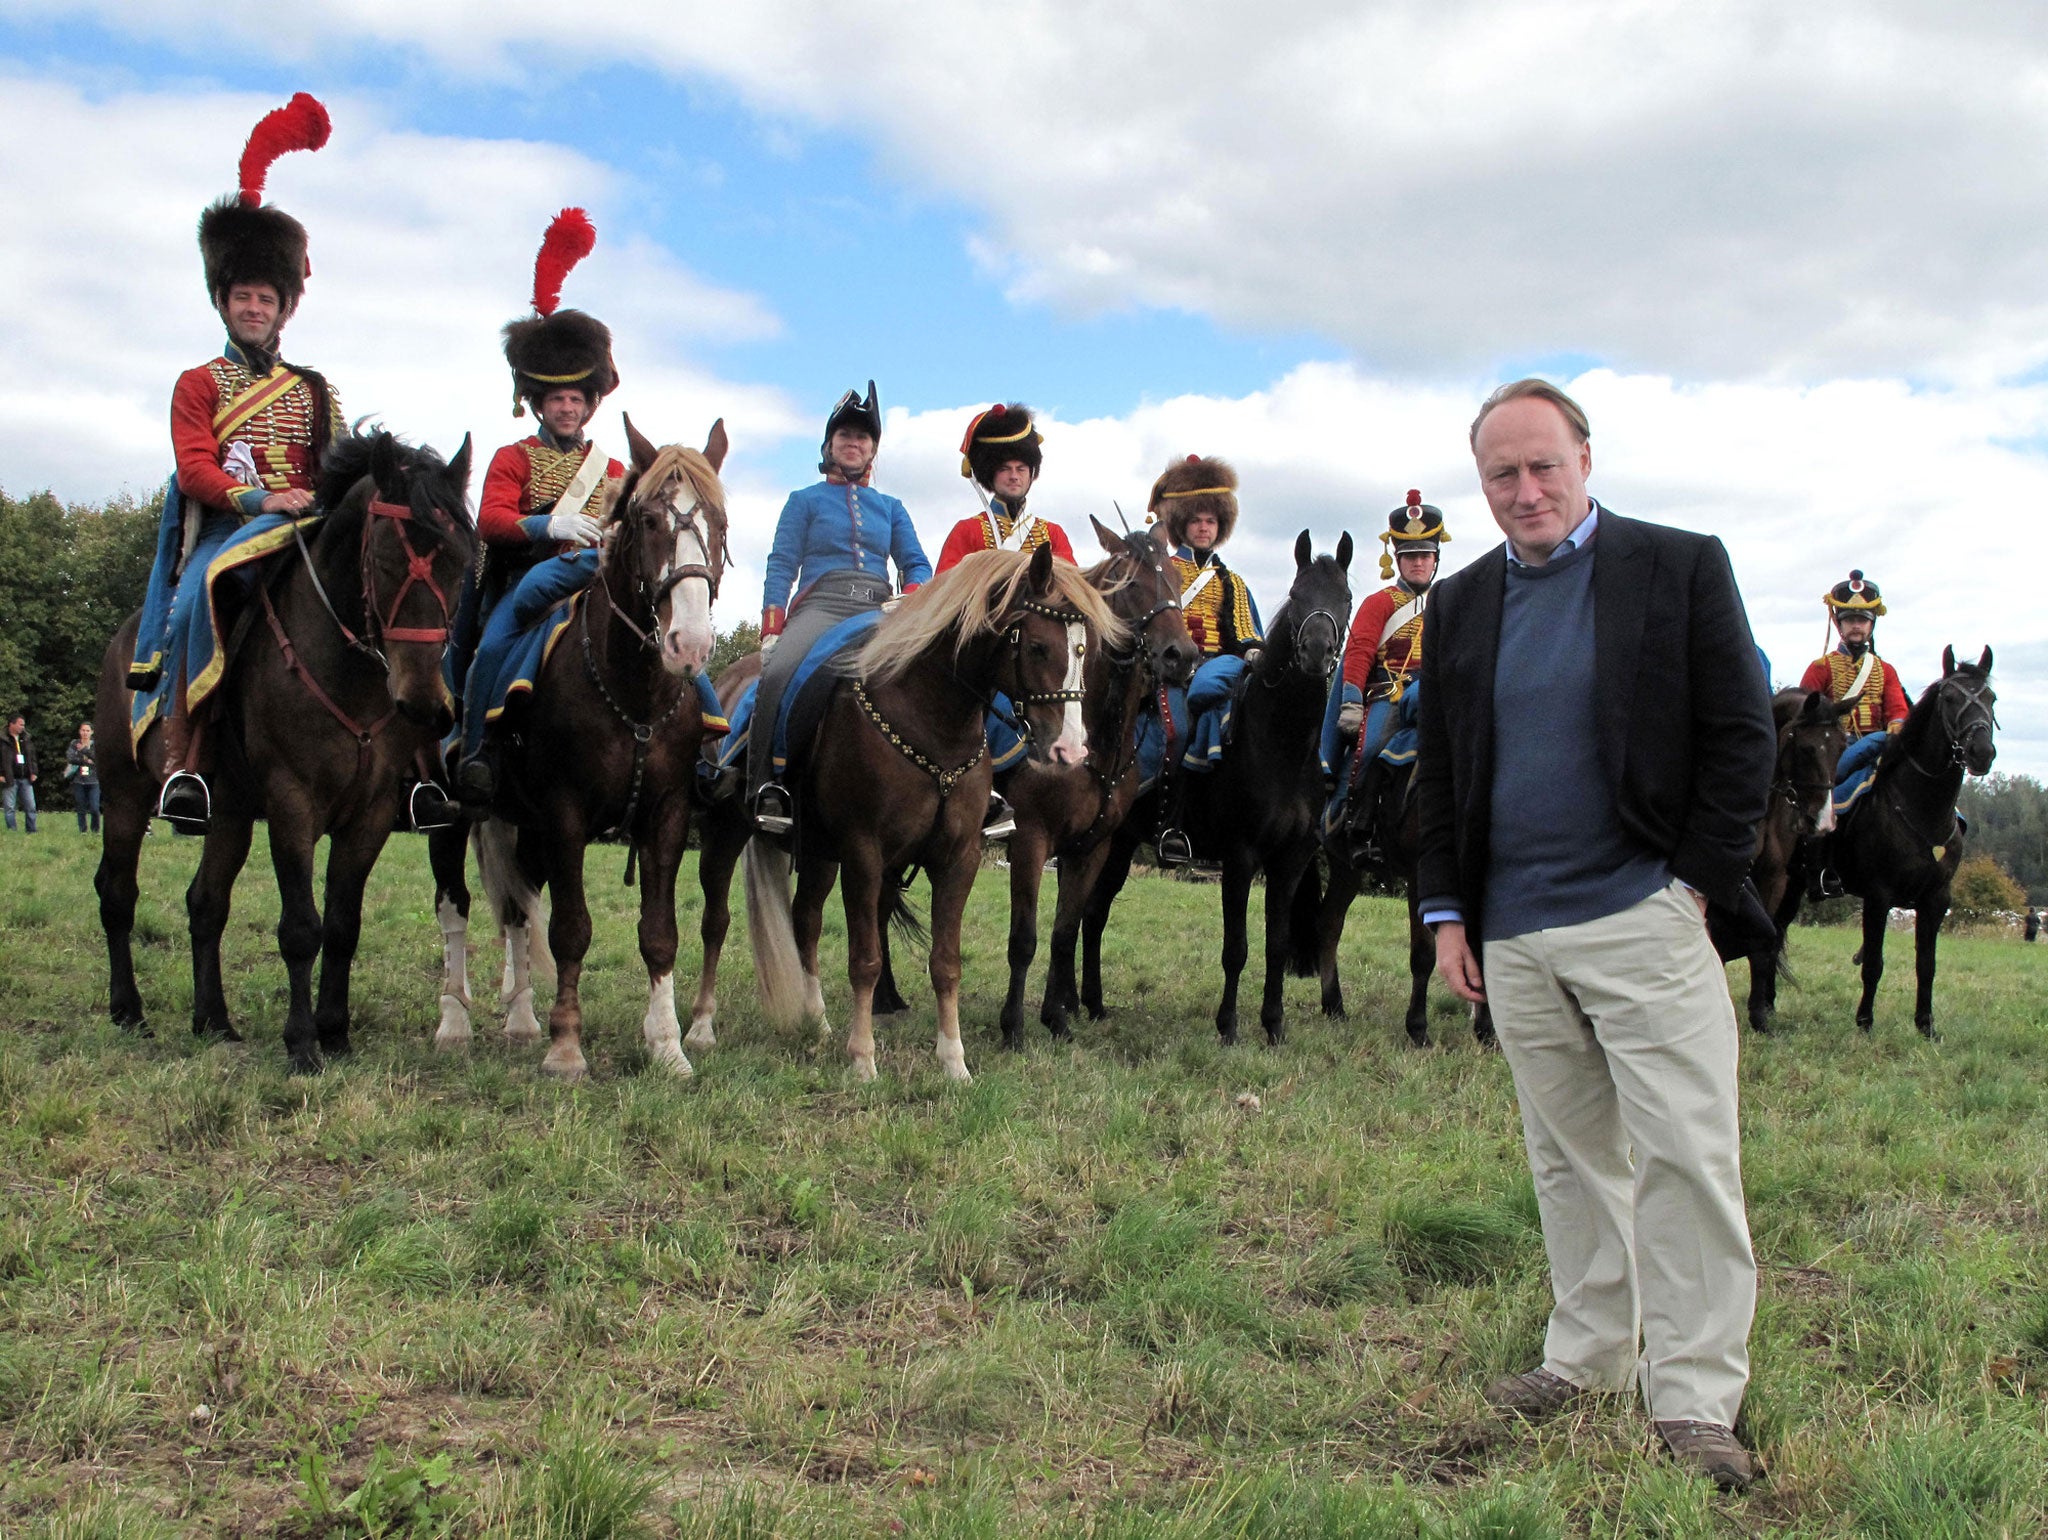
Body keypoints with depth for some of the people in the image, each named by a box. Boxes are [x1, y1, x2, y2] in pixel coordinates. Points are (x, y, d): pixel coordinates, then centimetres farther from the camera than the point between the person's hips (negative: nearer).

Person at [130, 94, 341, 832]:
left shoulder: (313, 390, 21)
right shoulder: (199, 384, 10)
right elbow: (194, 468, -4)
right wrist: (258, 499, -20)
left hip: (303, 524, 4)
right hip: (223, 524, -3)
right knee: (203, 591, -34)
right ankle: (180, 763, -34)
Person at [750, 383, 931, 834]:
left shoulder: (891, 507, 25)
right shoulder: (805, 501, 17)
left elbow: (916, 564, 17)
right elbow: (781, 567, 9)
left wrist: (913, 600, -7)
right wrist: (771, 630, -5)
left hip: (880, 611, 3)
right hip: (821, 605, -3)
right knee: (778, 672, -34)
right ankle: (764, 785, -33)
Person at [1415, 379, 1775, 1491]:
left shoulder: (1681, 568, 1)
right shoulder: (1460, 605, 13)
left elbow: (1742, 735, -1)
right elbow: (1439, 772, 16)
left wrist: (1695, 885, -8)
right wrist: (1446, 915, 9)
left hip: (1644, 915, -4)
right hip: (1514, 937, 4)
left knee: (1685, 1155, -7)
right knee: (1570, 1157, 13)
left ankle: (1695, 1399, 0)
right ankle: (1590, 1356, 25)